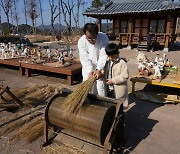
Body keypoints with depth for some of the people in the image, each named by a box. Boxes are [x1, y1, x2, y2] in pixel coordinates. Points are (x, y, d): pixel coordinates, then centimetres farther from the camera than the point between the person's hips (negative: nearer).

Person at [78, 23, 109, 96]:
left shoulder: (104, 38, -22)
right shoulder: (81, 41, -18)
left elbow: (103, 56, -26)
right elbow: (84, 58, -21)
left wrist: (99, 69, -37)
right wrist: (90, 71, -33)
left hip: (100, 68, -1)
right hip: (88, 69, 1)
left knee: (101, 87, 1)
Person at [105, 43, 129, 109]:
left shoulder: (122, 63, -15)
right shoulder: (108, 62, 6)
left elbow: (125, 76, -19)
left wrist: (113, 80, -21)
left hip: (118, 90, -6)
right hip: (109, 89, 7)